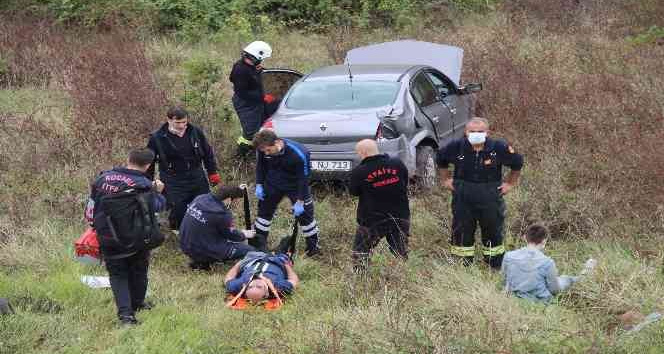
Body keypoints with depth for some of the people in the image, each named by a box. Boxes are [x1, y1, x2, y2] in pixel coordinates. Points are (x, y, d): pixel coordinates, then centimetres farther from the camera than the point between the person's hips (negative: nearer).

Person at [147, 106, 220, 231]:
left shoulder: (196, 132, -3)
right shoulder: (157, 138, -11)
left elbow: (208, 153, 11)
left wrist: (212, 173, 12)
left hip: (198, 179, 3)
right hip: (174, 185, -3)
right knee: (178, 212, -6)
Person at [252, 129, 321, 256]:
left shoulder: (299, 154, -35)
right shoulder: (262, 149, -22)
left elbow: (303, 178, -24)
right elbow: (260, 166, 0)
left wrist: (300, 202, -21)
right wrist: (259, 185, -5)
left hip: (296, 186, -4)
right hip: (273, 184, 4)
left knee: (304, 214, 0)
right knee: (264, 211, 11)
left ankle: (313, 246, 16)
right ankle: (257, 244, 25)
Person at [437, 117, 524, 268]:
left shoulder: (499, 148, -10)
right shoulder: (457, 147, -8)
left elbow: (517, 162, 7)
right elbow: (441, 159, 14)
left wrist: (510, 183, 7)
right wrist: (445, 180, 12)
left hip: (491, 197, -1)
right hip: (462, 198, 1)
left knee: (493, 232, 10)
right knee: (462, 233, 7)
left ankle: (496, 267, 23)